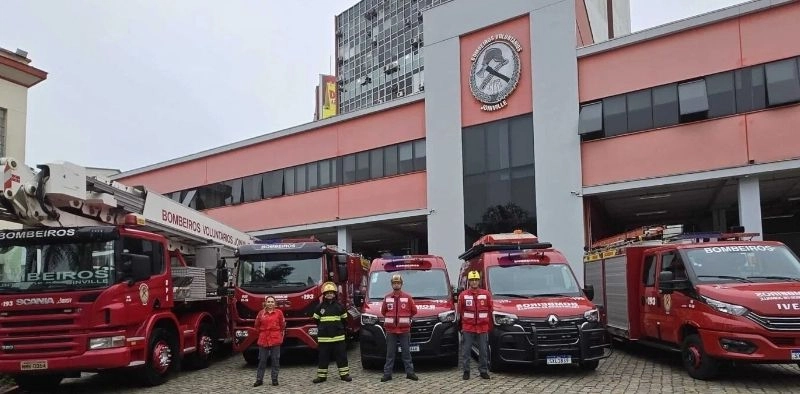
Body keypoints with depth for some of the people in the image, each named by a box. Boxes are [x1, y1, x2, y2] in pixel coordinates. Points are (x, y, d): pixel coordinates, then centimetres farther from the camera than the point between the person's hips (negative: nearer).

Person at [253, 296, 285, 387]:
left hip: (275, 339, -1)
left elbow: (282, 325, 8)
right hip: (263, 340, 1)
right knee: (262, 360, 7)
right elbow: (257, 326, 15)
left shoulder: (279, 312, -1)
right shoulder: (261, 313, 3)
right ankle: (259, 379, 15)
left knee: (275, 360, 4)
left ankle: (275, 379, 13)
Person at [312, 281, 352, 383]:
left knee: (341, 355, 4)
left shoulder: (339, 306, 4)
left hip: (338, 336, 0)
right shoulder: (320, 307, 4)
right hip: (324, 337, 0)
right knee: (323, 357, 6)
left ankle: (344, 374, 12)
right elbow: (316, 320, 11)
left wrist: (340, 328, 4)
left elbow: (344, 319, 10)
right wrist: (321, 329, 6)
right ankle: (321, 375, 14)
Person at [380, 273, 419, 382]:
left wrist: (405, 318, 10)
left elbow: (414, 311, 9)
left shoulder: (407, 298, 1)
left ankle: (410, 372, 11)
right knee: (390, 353, 4)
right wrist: (390, 318, 10)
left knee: (406, 352, 4)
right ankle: (387, 374, 8)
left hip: (404, 330, -1)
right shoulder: (387, 298, 5)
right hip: (391, 330, 1)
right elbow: (383, 311, 16)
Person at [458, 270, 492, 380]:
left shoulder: (486, 294, 4)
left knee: (483, 350, 6)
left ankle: (483, 371, 18)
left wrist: (490, 326, 6)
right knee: (466, 350, 2)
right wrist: (460, 326, 6)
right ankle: (466, 371, 12)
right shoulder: (463, 295, 2)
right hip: (467, 328, -1)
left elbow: (490, 311, 8)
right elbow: (460, 311, 7)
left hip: (483, 328, 1)